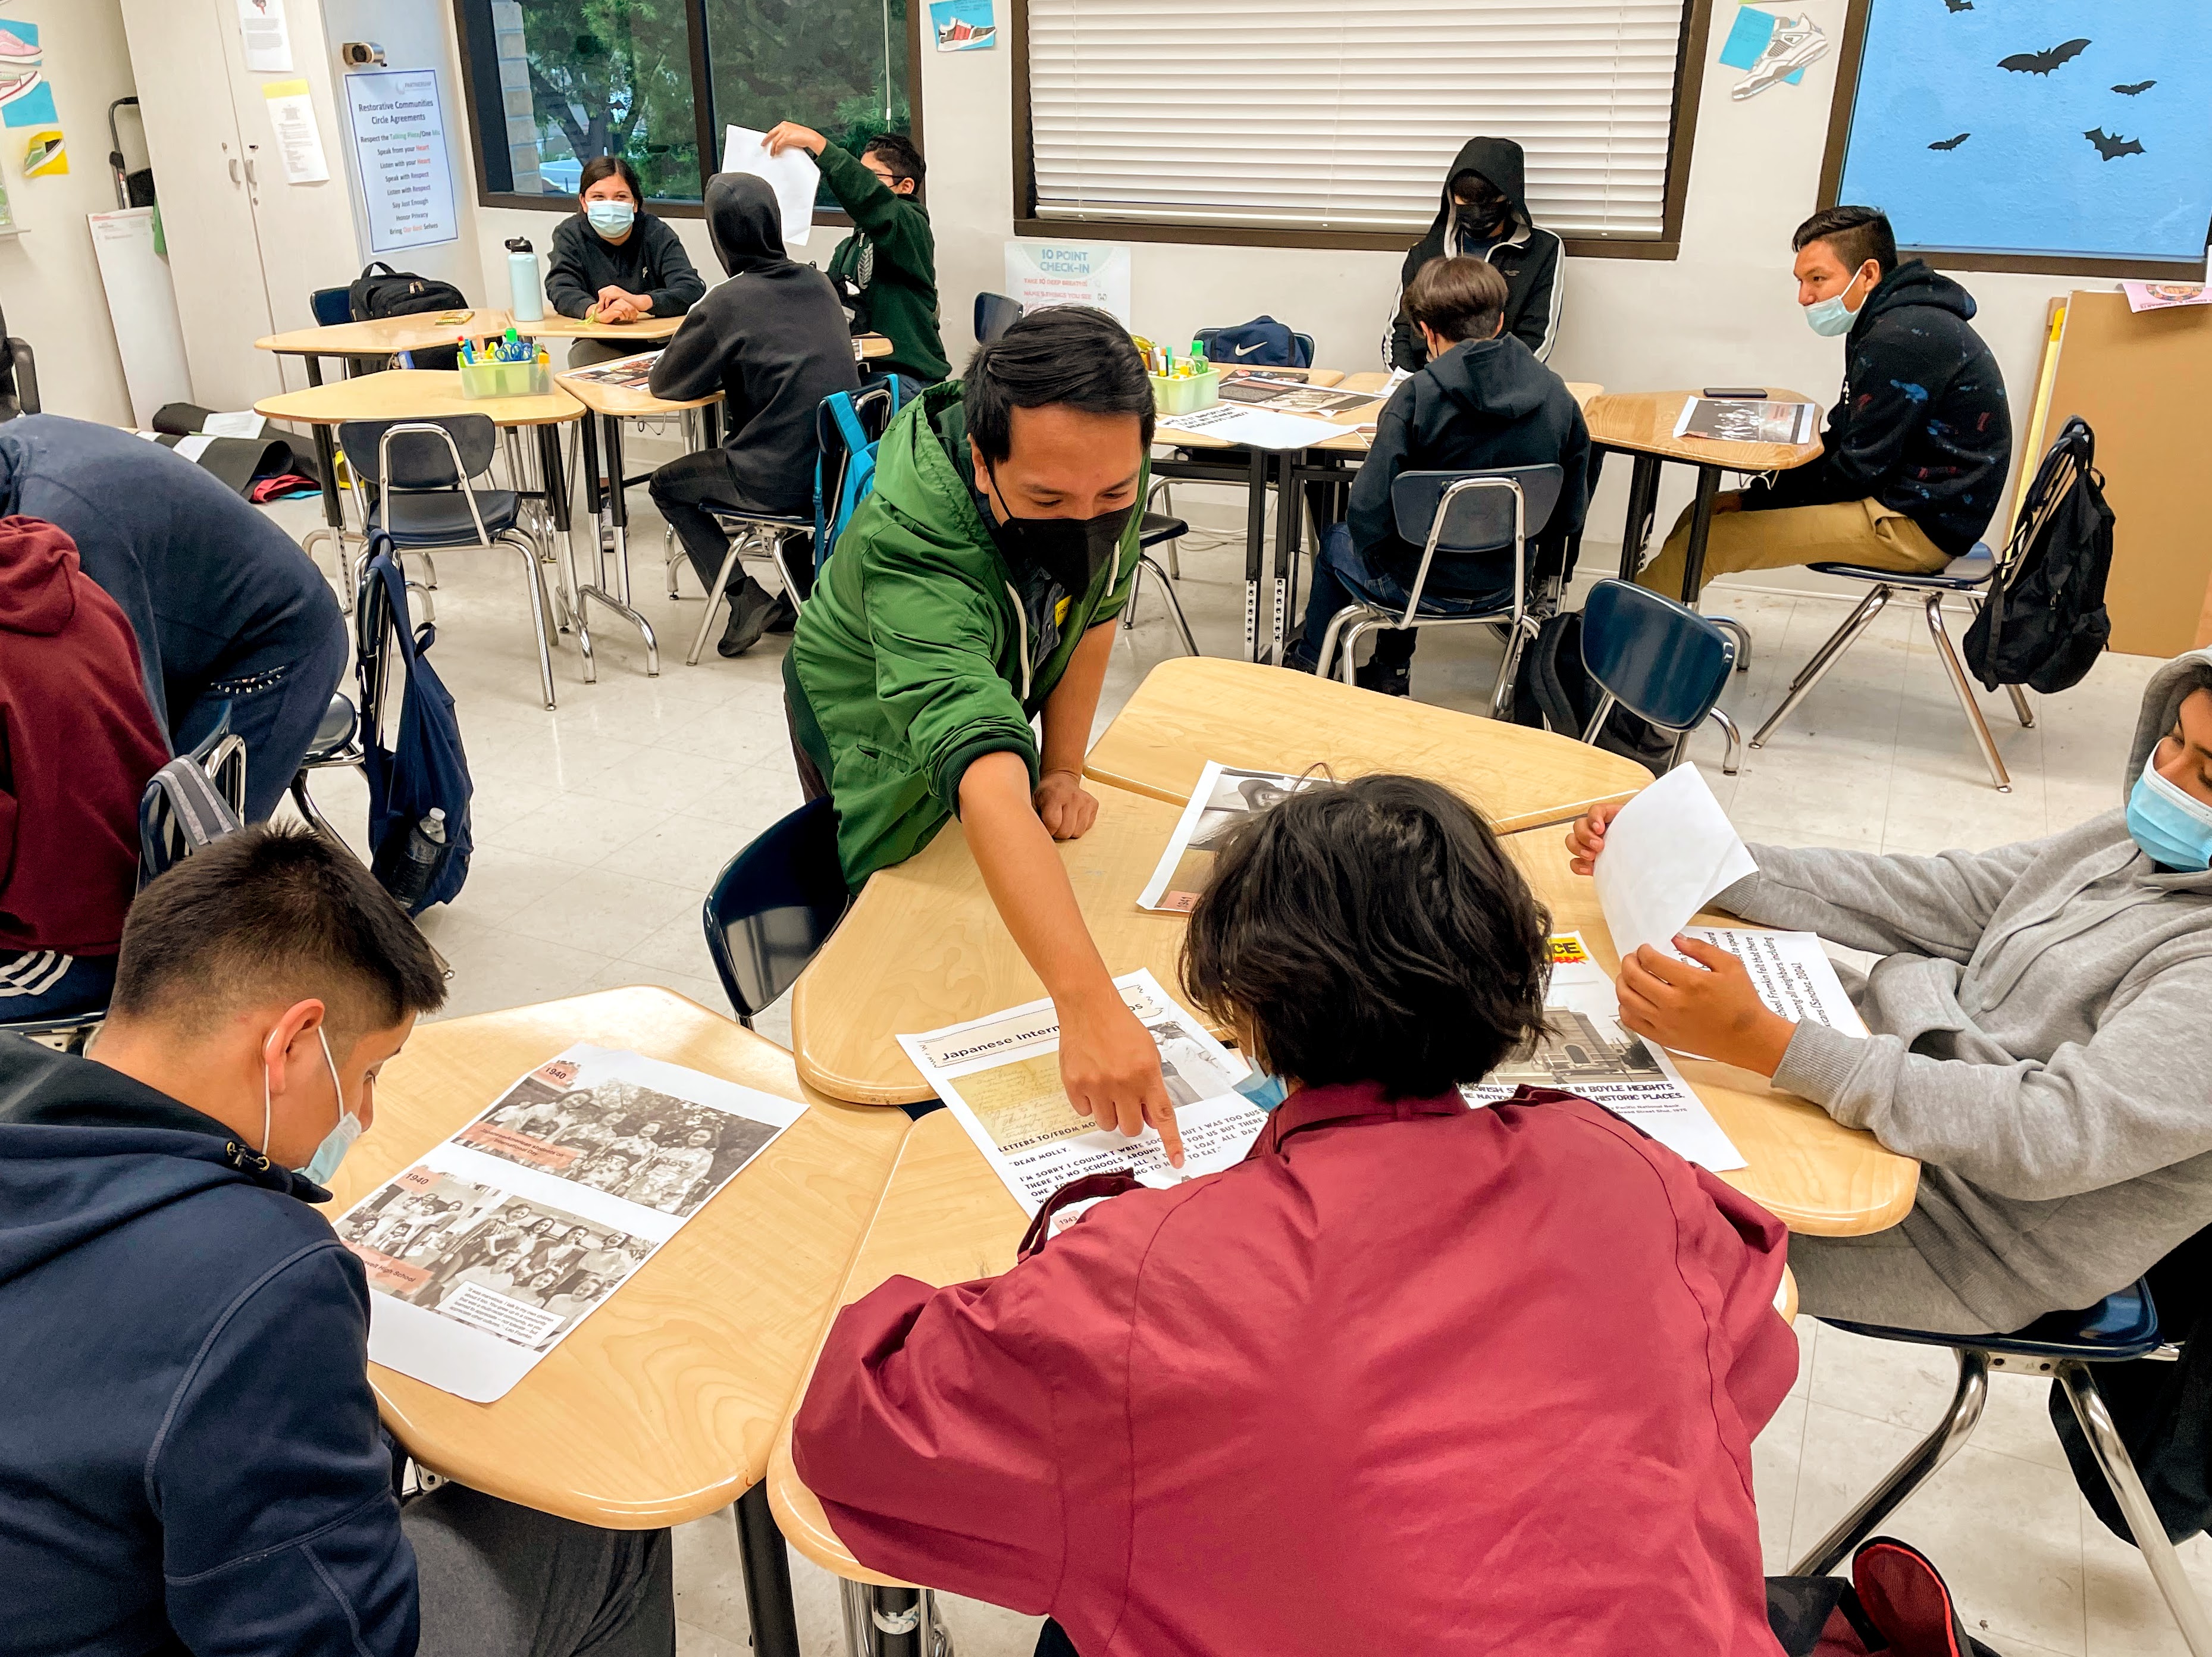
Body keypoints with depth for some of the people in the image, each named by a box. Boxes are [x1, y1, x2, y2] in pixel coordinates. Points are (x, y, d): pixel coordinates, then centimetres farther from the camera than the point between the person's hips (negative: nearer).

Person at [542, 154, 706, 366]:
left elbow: (693, 291, -19)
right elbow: (561, 290, -16)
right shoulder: (570, 234, 0)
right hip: (599, 343, 0)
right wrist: (596, 311, -41)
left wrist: (638, 301, -38)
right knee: (583, 355, -32)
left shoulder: (657, 234, -4)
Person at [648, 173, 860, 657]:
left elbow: (666, 384, -2)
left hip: (783, 480, -6)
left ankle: (746, 600, 8)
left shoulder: (727, 304, -12)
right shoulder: (818, 284, 6)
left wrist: (716, 369, 16)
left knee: (668, 486, 19)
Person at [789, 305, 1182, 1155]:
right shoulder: (913, 542, -49)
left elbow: (1096, 608, -10)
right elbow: (987, 784, -62)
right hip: (878, 739, -5)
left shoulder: (1100, 460, -30)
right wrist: (1089, 1003, -70)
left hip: (995, 691, 5)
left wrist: (1062, 768, -15)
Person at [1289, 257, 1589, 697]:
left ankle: (1310, 663, 50)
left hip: (1424, 586, -4)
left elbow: (1371, 512, -25)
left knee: (1335, 541, 30)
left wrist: (1375, 557, -4)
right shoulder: (1558, 397, -9)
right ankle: (1392, 673, 46)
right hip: (1505, 585, 5)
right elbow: (1568, 517, -2)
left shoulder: (1417, 396, -23)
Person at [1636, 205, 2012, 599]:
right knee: (1701, 513, 6)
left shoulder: (1903, 338, -19)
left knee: (1706, 538, -18)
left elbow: (1861, 469, -19)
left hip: (1918, 525, -10)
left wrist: (1758, 499, -9)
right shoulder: (1885, 325, 14)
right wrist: (1756, 494, 2)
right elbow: (1842, 439, 14)